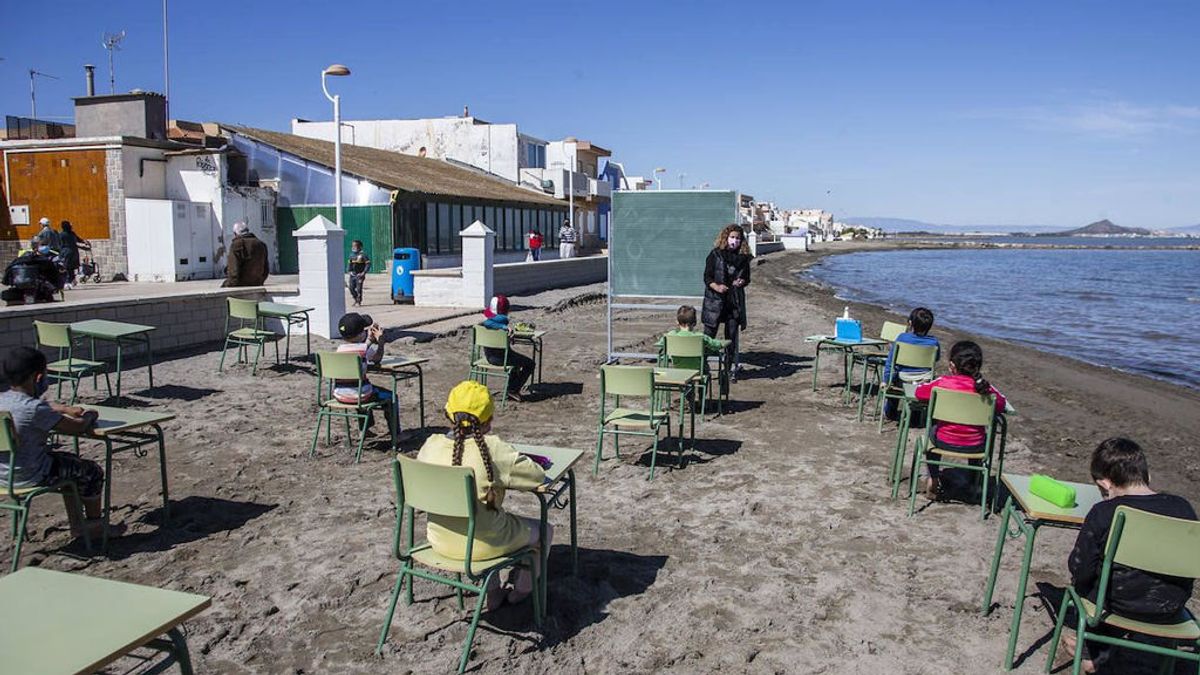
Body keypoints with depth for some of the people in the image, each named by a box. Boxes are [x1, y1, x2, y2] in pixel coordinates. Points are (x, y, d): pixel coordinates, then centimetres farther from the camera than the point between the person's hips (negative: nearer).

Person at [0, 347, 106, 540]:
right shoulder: (33, 409, -25)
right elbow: (76, 427, -19)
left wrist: (65, 409, 15)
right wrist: (89, 416, 1)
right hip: (28, 477, -9)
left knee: (72, 462, 28)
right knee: (92, 471, 8)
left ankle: (77, 524, 33)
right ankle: (94, 523, 27)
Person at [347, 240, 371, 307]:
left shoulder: (363, 254, -9)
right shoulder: (352, 254, 11)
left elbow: (368, 264, -9)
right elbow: (349, 263, 22)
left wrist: (364, 272, -14)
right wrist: (349, 270, 8)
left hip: (360, 275, -6)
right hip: (353, 274, 6)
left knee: (359, 289, -7)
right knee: (351, 288, 4)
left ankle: (359, 302, 5)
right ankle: (356, 300, 23)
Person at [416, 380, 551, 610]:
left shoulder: (430, 446, -9)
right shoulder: (494, 449, -23)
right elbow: (538, 477, -17)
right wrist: (503, 477, 2)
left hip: (440, 542, 5)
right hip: (482, 545, -5)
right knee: (543, 530, 22)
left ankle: (493, 593, 41)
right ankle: (520, 588, 41)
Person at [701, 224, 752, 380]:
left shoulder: (743, 257, 6)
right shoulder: (715, 254, -2)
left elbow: (747, 278, 14)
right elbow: (707, 277, -3)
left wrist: (742, 282, -9)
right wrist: (716, 287, -21)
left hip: (735, 300, 3)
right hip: (715, 299, -3)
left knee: (732, 334, 6)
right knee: (709, 333, -2)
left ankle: (731, 366, 14)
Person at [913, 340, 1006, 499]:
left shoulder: (943, 382, -14)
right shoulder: (985, 388, -11)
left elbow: (919, 392, -1)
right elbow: (1001, 404, 4)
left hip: (945, 442, -1)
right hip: (975, 446, 1)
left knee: (933, 431, 34)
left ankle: (933, 480, 31)